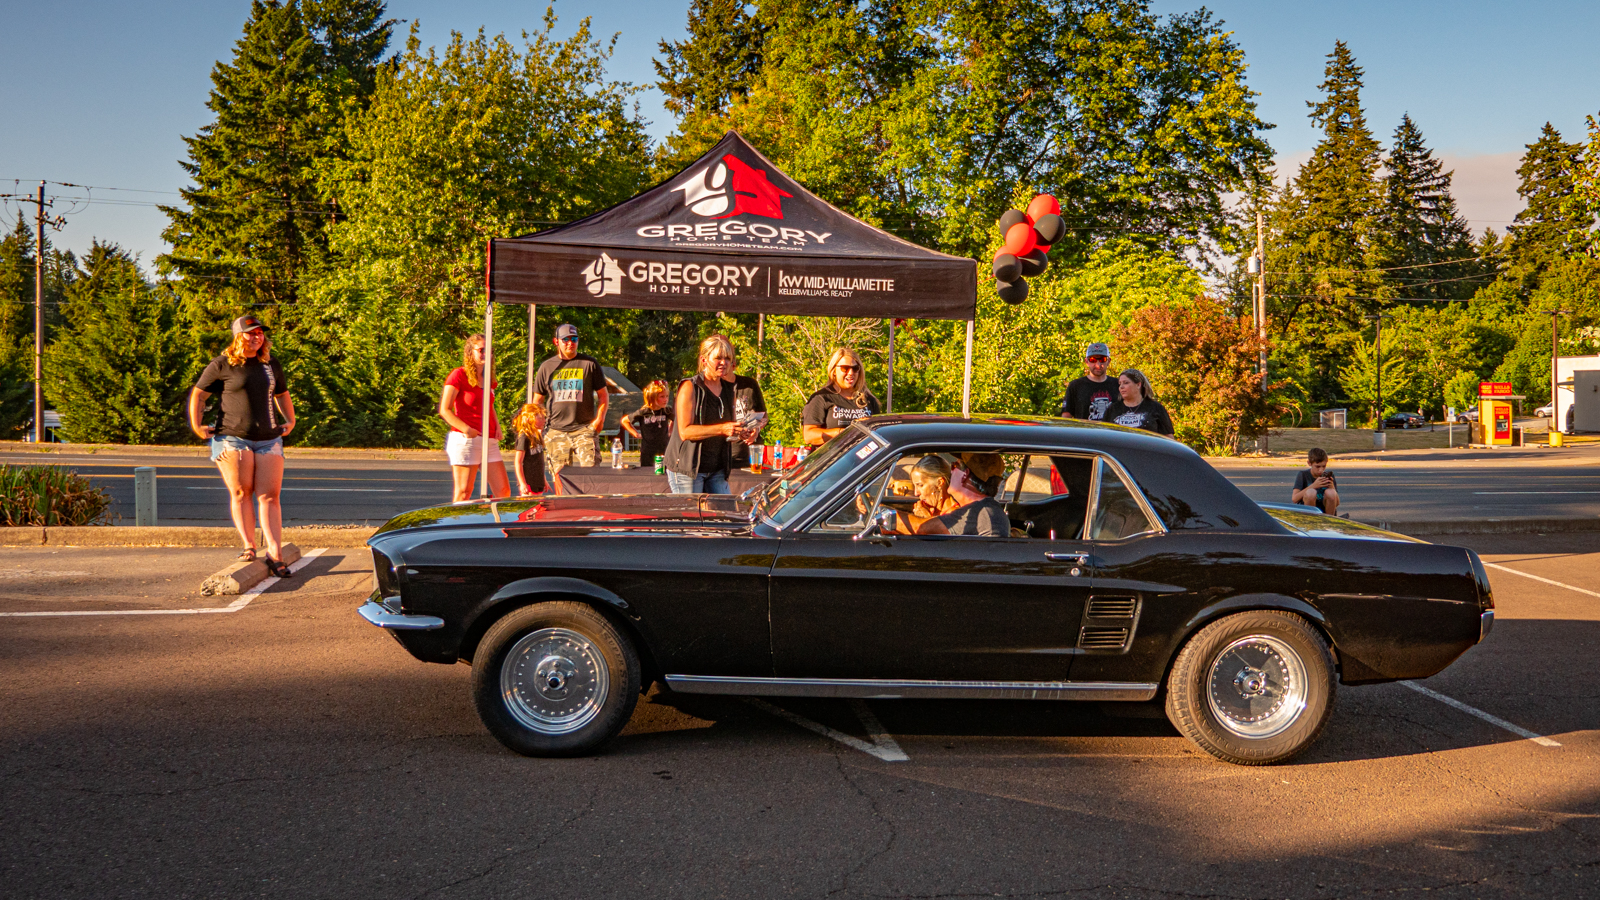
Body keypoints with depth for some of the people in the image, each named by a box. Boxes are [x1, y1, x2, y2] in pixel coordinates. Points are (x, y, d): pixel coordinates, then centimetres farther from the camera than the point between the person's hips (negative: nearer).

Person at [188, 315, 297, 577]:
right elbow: (198, 394, 7)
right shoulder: (222, 365, 1)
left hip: (269, 439, 3)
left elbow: (282, 395, 30)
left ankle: (275, 554, -5)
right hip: (232, 438, -3)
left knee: (269, 495, -3)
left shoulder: (271, 365, 13)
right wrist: (196, 425, 1)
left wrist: (290, 420, 19)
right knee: (240, 492, -3)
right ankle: (249, 546, 7)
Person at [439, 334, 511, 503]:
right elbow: (444, 410, -10)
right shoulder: (459, 375, -5)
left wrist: (497, 426, 13)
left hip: (489, 441, 7)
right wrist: (467, 430, -21)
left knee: (504, 491, 1)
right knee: (463, 493, -5)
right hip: (464, 439, -7)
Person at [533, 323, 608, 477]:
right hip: (556, 431, 2)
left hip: (584, 428, -2)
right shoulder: (547, 367, 12)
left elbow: (603, 395, 11)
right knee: (560, 474, 2)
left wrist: (600, 418, -4)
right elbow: (537, 400, 18)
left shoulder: (589, 364, 7)